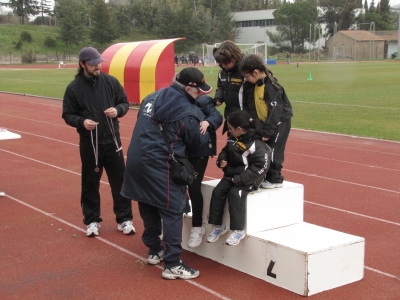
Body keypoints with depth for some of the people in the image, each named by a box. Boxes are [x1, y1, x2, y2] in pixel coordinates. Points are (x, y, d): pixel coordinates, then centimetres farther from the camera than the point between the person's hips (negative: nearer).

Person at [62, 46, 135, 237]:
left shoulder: (111, 81, -1)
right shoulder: (74, 88, -6)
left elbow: (124, 102, 7)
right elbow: (68, 115, -1)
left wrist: (118, 110, -15)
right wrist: (81, 122, -21)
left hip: (112, 140, 2)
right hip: (89, 143, -1)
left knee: (119, 180, 7)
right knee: (90, 183, 9)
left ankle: (124, 219, 19)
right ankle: (92, 220, 23)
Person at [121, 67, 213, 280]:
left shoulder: (152, 97, 11)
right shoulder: (188, 113, -11)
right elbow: (198, 144, 0)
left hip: (137, 160, 8)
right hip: (160, 166, -8)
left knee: (148, 207, 18)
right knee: (172, 211, -1)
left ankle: (155, 251, 33)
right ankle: (172, 265, 0)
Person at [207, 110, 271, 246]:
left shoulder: (256, 145, -19)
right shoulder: (233, 139, 6)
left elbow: (260, 167, -22)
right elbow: (225, 151, 24)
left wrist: (239, 179, -25)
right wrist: (221, 160, -2)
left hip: (248, 179, -7)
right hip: (231, 175, 7)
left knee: (236, 193, -29)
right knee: (217, 191, -13)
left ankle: (238, 230, -19)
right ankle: (217, 226, 0)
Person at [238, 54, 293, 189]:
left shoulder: (271, 87, -25)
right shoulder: (257, 84, 3)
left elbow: (275, 111, -26)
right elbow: (252, 104, 12)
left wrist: (267, 132, -24)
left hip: (280, 122, -9)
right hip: (266, 121, 9)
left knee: (273, 151, -6)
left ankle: (275, 179, 6)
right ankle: (267, 176, 21)